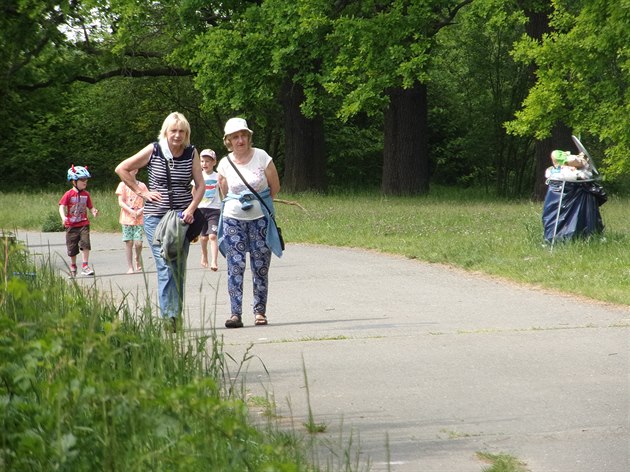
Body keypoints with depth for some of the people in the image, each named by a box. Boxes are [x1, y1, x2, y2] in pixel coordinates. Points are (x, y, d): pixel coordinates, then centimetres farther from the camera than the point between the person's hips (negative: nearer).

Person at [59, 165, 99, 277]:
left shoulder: (86, 194, 4)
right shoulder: (69, 194, -8)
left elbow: (90, 207, 8)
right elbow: (62, 206, -13)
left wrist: (94, 212, -14)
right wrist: (63, 217, -30)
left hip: (84, 224, 2)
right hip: (71, 225, -2)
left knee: (85, 244, -16)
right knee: (72, 248, 7)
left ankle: (85, 266, -11)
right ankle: (73, 267, 26)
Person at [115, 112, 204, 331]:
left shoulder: (191, 153, 3)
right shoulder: (154, 150, -4)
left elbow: (200, 185, 4)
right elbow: (121, 169, 3)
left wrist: (191, 208, -11)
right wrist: (142, 192, -1)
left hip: (183, 217, 3)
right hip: (156, 217, -3)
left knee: (179, 270, 6)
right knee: (166, 267, -13)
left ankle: (177, 315, 13)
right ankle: (168, 316, -18)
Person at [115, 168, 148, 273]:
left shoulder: (142, 186, 5)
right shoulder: (123, 185, 3)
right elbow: (121, 202, -2)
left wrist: (141, 210, -12)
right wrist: (131, 211, -16)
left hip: (139, 219, 0)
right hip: (127, 218, 0)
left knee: (138, 243, -7)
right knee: (129, 242, -2)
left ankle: (138, 262, 20)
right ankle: (130, 267, 6)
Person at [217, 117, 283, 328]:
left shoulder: (262, 157, -4)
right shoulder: (224, 165, 0)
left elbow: (275, 187, 6)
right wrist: (240, 204, 11)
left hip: (260, 218, -1)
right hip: (233, 219, 1)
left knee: (260, 267, 2)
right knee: (235, 266, -8)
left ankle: (260, 312, 11)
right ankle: (235, 313, -10)